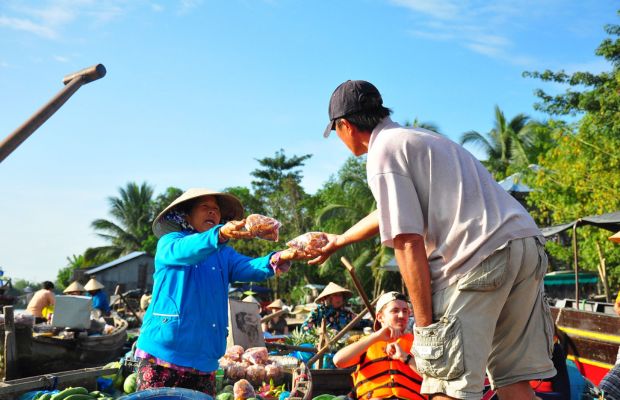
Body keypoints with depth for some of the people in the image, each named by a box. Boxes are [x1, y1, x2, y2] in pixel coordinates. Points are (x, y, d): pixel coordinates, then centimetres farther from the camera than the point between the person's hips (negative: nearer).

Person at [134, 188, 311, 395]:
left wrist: (277, 260, -28)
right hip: (162, 354, -4)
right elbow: (185, 251, -22)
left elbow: (249, 267, -5)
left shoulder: (223, 255, 14)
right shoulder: (169, 242, 2)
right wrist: (220, 234, -42)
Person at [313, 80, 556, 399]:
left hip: (480, 256, -9)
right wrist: (338, 241, 55)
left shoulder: (383, 152, -2)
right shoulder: (417, 137, 27)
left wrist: (425, 323, -9)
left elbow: (409, 244, -12)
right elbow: (391, 211, 41)